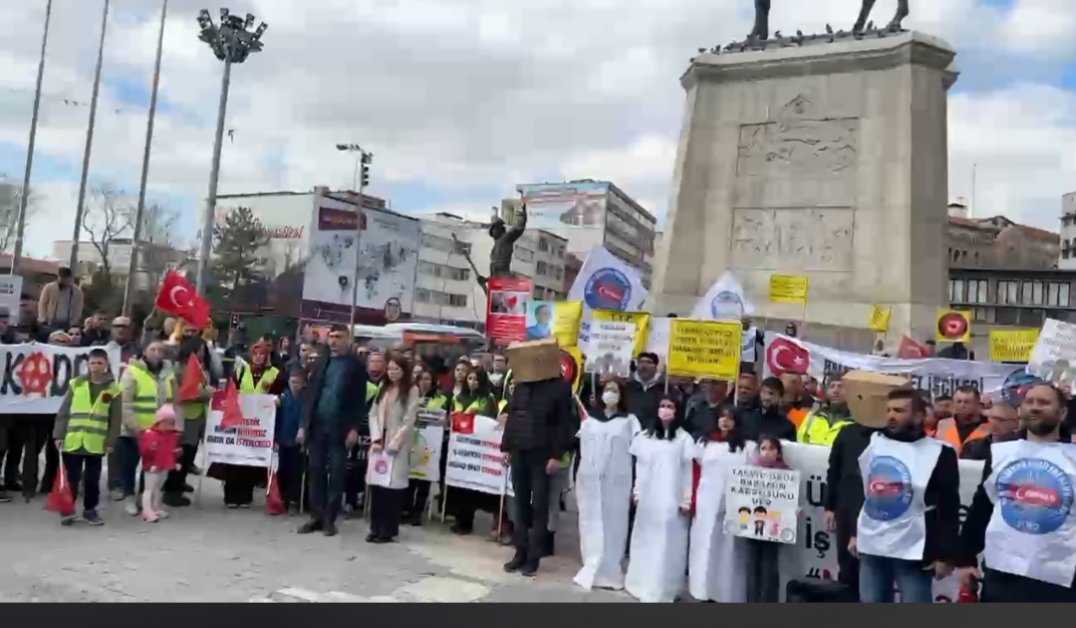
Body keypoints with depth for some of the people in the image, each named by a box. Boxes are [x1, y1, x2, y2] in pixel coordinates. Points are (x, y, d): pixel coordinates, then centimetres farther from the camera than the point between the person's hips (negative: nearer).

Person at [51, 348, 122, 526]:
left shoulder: (113, 389, 0)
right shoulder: (76, 384, 2)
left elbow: (115, 419, 1)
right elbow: (64, 412, 4)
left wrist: (110, 441, -2)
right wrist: (59, 435, -1)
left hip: (96, 443, 0)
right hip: (72, 441, 0)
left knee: (92, 479, 9)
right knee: (71, 478, 7)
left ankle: (90, 510, 22)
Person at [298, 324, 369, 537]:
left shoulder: (356, 366, 0)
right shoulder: (321, 364, 13)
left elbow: (359, 401, -4)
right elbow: (310, 395, 11)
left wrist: (354, 428, -12)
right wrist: (304, 425, 5)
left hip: (340, 428, -4)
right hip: (317, 426, 4)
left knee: (336, 474, 1)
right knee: (316, 471, 5)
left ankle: (330, 519, 9)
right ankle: (317, 516, 13)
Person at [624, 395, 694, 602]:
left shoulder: (684, 438, -2)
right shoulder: (645, 436, 7)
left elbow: (688, 471, -2)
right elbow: (639, 466, 11)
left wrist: (687, 500, -5)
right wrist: (636, 491, 8)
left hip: (672, 500, -3)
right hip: (648, 498, 3)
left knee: (668, 543, -1)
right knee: (645, 540, 10)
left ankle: (664, 588, 5)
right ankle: (642, 584, 21)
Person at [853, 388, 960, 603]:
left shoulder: (938, 454, -8)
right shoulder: (873, 443, 6)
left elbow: (949, 509, -8)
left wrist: (945, 554, -10)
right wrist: (855, 533, 14)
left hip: (913, 550, -5)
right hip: (871, 546, 5)